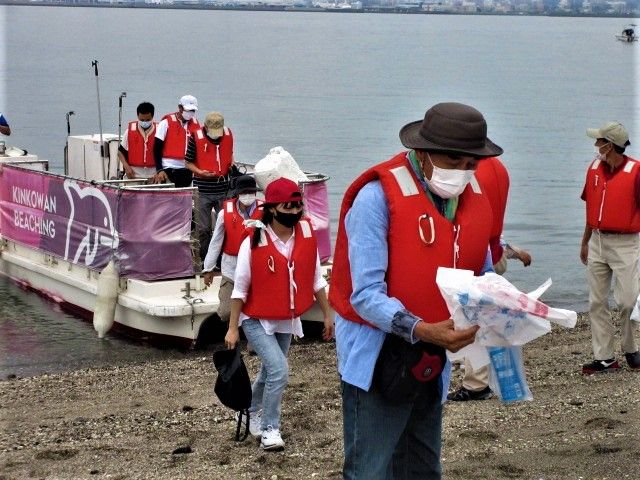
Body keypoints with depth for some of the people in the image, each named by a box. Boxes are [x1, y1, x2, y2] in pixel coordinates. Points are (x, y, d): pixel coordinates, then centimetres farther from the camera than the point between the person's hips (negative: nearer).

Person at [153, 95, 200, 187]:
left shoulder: (195, 124, 8)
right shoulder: (166, 122, -7)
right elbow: (157, 149, -8)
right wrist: (159, 170, -15)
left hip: (186, 170, 5)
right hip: (169, 168, -5)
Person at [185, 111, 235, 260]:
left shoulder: (228, 135, 0)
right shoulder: (196, 137, -10)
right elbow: (188, 163, -4)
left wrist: (232, 165, 0)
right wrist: (200, 172, -20)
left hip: (223, 188, 3)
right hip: (203, 190, -3)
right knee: (204, 228, 6)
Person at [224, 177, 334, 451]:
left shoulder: (306, 236, -8)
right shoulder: (254, 242, -19)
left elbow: (316, 280, 4)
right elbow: (240, 289, -12)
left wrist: (327, 314, 8)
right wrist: (233, 328, -10)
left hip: (288, 321, 5)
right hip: (257, 321, -5)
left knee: (270, 372, 18)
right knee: (279, 369, -17)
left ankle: (255, 413, 45)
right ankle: (269, 429, 0)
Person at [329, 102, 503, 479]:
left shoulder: (474, 197, 2)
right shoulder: (378, 196, -19)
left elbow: (482, 275, 13)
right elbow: (366, 295, -23)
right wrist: (424, 330, -36)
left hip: (432, 360, 7)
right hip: (378, 359, -7)